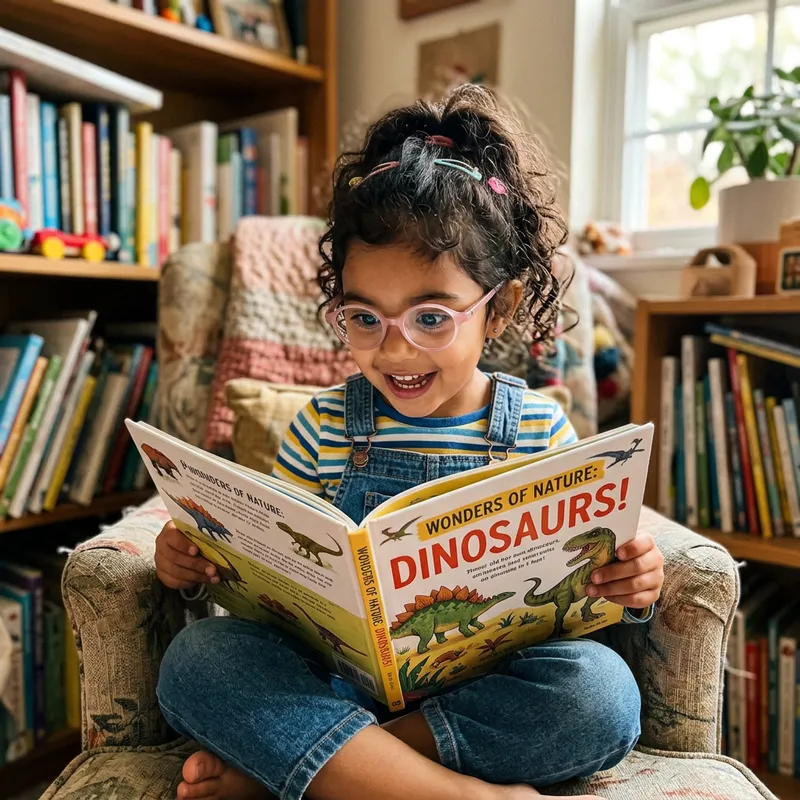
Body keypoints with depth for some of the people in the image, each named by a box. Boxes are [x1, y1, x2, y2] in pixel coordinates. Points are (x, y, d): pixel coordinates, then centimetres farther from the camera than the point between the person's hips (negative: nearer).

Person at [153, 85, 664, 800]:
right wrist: (195, 561, -13)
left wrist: (630, 586, -16)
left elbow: (581, 583, 5)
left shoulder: (540, 431, -1)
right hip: (332, 679, 1)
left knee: (602, 690, -29)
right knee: (196, 657, -23)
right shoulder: (325, 426, 0)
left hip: (484, 694, 0)